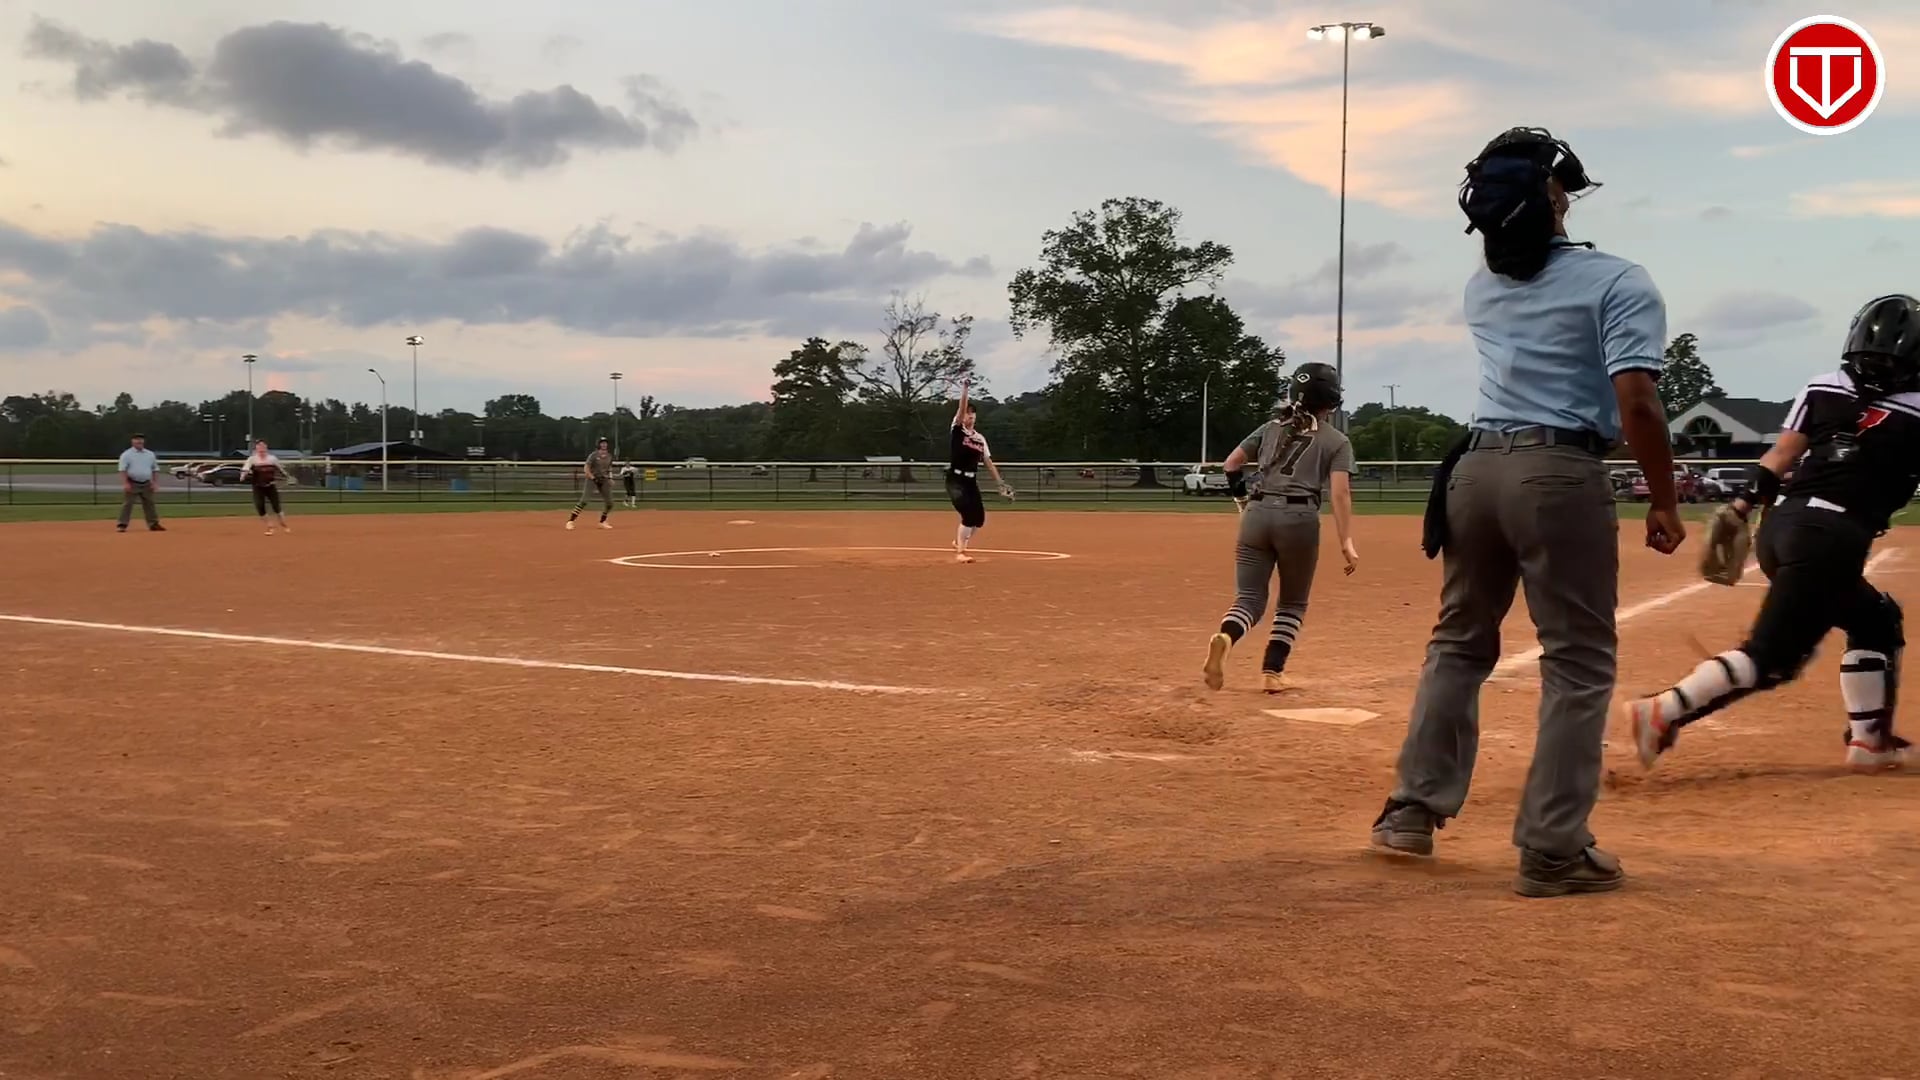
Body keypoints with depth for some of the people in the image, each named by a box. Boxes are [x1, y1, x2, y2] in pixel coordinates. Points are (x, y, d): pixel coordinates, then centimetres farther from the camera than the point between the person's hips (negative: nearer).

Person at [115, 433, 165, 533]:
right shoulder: (126, 454, -4)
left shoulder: (150, 454, 10)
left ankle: (153, 524, 17)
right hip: (132, 483, -5)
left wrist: (154, 482, 6)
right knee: (127, 504, -6)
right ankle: (122, 525, -6)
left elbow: (155, 469, 15)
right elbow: (123, 470, -11)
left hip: (146, 484, 5)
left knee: (149, 504, 10)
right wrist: (125, 483, -20)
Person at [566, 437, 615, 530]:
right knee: (584, 501, -17)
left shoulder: (609, 456, 9)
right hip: (592, 479, -6)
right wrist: (593, 478, -21)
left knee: (609, 503, 4)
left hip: (604, 481, 6)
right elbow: (586, 468, -12)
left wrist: (610, 477, 8)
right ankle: (570, 521, -16)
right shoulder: (593, 455, -9)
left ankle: (602, 522, 23)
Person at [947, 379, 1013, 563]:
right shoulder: (957, 430, -1)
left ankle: (960, 542, 31)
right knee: (968, 514, -19)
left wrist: (1001, 484, 7)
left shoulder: (980, 439, 13)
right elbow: (961, 408, -18)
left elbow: (988, 462, 12)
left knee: (979, 518, 5)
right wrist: (964, 388, -27)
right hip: (955, 480, -6)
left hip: (972, 481, 6)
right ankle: (960, 552, -9)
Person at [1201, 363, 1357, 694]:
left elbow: (1232, 463, 17)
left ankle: (1225, 639, -29)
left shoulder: (1272, 427, 17)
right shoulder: (1336, 441, 6)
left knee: (1249, 598, 3)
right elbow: (1340, 492, -6)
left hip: (1257, 514, 3)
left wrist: (1242, 498, 31)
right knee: (1292, 603, 17)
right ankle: (1272, 672, 8)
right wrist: (1346, 542, -9)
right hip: (1299, 519, -3)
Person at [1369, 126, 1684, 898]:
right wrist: (1665, 504, -5)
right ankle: (1551, 851, 2)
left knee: (1459, 643, 19)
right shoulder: (1617, 282, -4)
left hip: (1474, 467, 6)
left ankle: (1413, 810, 21)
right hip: (1559, 474, -6)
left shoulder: (1482, 288, 13)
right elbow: (1636, 404, -12)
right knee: (1578, 662, 3)